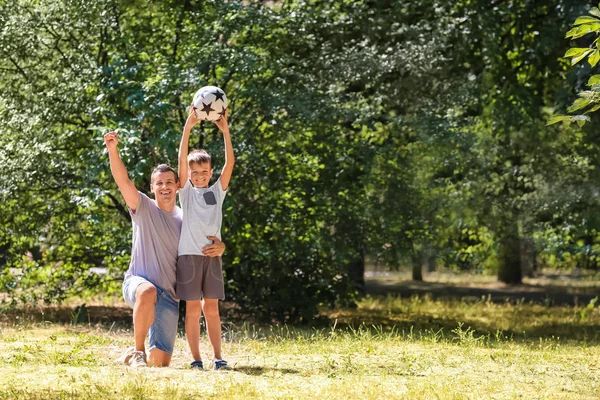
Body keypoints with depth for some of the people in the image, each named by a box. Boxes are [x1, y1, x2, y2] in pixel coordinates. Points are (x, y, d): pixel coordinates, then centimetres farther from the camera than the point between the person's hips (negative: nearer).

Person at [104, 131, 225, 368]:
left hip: (168, 295, 4)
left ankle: (133, 357, 34)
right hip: (138, 283, -3)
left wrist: (219, 248, -12)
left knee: (160, 362, -4)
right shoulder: (143, 208, 1)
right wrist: (113, 150, -30)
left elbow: (210, 245, 14)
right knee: (148, 292, -44)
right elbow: (123, 181, -14)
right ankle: (138, 350, -23)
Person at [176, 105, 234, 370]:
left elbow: (229, 164, 1)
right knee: (193, 308, -2)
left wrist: (225, 131, -10)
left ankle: (217, 357, 5)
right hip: (189, 255, -2)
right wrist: (188, 127, -15)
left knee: (211, 308, 4)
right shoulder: (186, 192, 7)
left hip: (213, 256, 2)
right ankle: (196, 358, 1)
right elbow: (181, 160, -5)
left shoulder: (217, 192, 12)